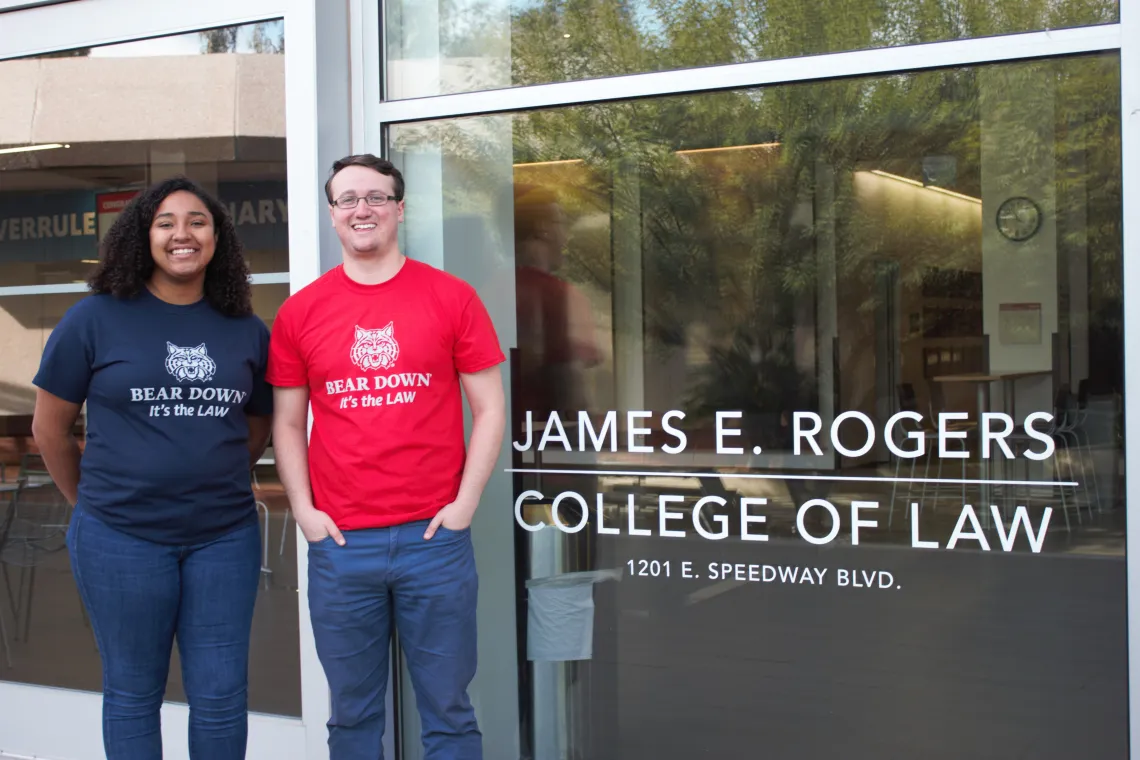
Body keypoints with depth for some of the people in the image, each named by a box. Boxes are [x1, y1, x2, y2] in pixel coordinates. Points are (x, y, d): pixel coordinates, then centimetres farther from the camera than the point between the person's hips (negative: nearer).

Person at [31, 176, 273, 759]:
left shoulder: (246, 331, 4)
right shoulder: (96, 319, -4)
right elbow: (49, 427, 5)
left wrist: (214, 485, 12)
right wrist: (90, 502, 11)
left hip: (225, 538, 2)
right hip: (121, 538, -2)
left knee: (220, 697, 6)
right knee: (133, 694, 11)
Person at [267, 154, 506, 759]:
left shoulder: (452, 298, 1)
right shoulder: (300, 312, 6)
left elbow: (489, 409, 2)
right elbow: (287, 425, 11)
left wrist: (464, 504, -5)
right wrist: (303, 510, 0)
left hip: (435, 537, -1)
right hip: (339, 544, 1)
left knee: (447, 709, 7)